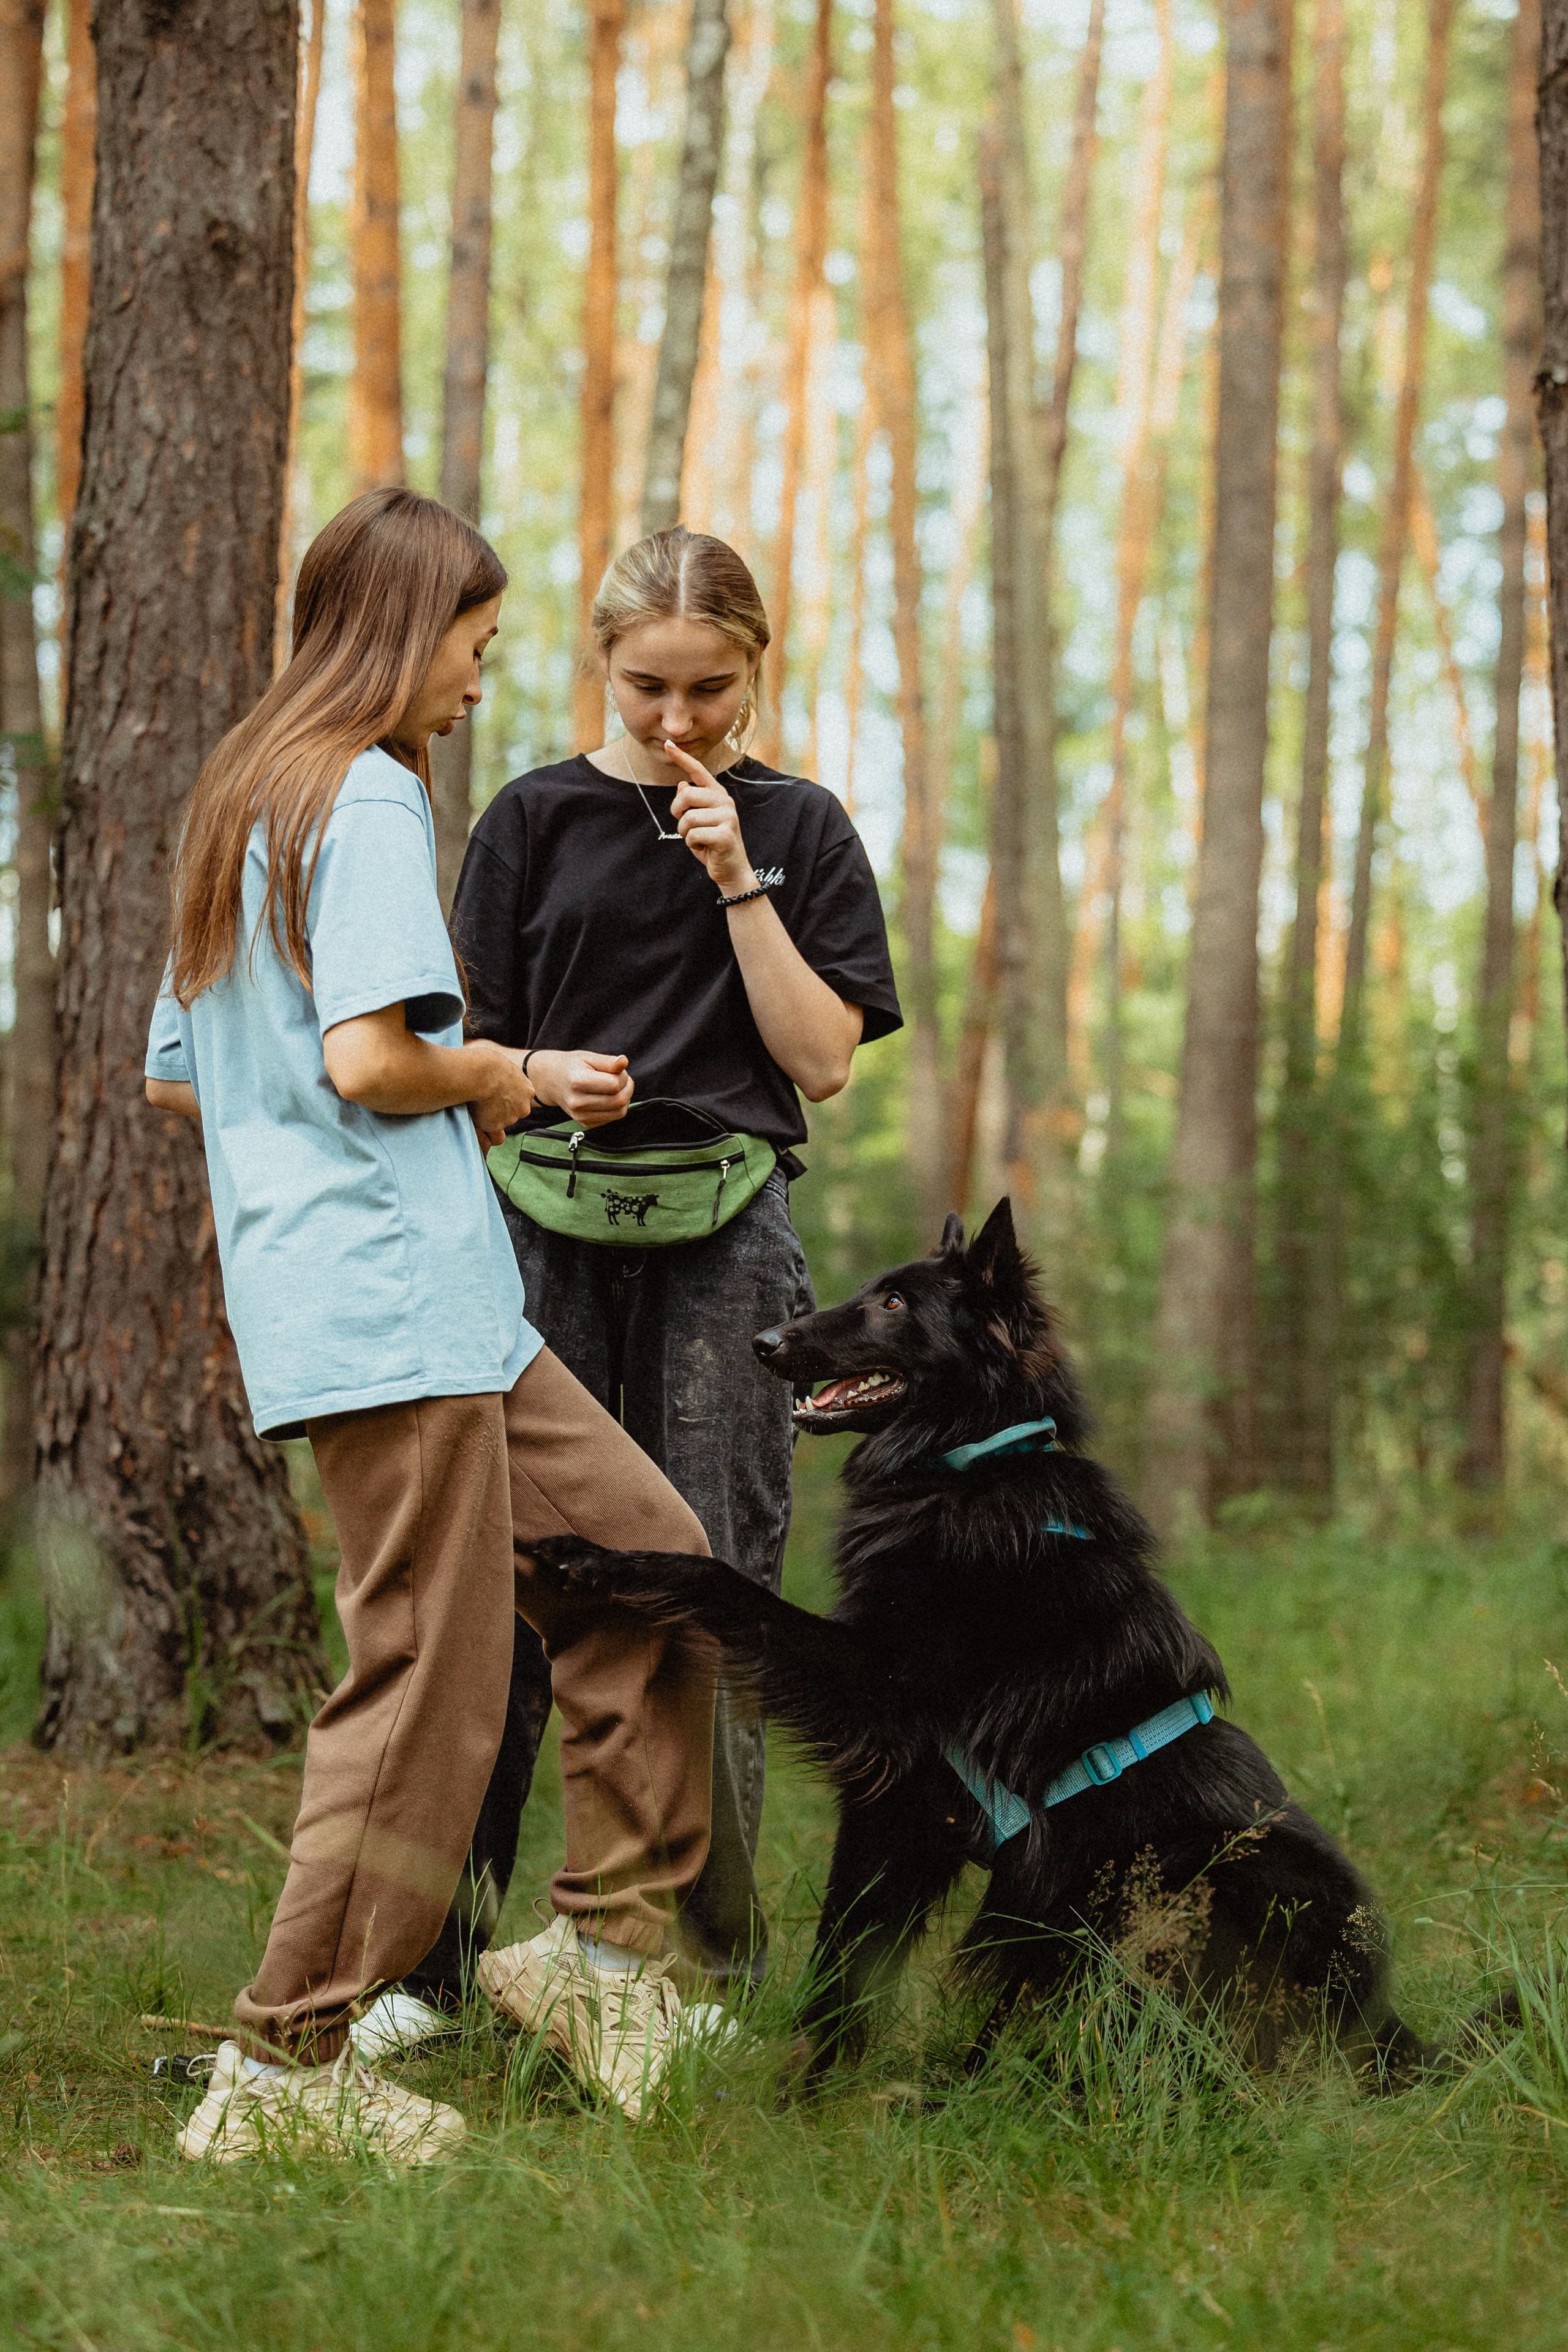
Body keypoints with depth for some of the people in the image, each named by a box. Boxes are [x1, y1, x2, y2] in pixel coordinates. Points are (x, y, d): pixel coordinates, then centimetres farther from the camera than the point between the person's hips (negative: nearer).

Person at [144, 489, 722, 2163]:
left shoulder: (243, 799, 19)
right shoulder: (369, 796, -11)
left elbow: (174, 1075, 23)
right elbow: (367, 1055, -23)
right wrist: (491, 1074, -2)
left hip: (440, 1312, 10)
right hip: (390, 1292, -10)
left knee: (644, 1557, 11)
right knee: (430, 1685, -7)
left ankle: (605, 1941, 13)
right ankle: (285, 2068, -1)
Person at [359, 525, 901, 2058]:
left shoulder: (798, 831, 8)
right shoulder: (536, 820, 8)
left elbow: (822, 1062, 0)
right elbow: (459, 1046, 8)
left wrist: (739, 880, -7)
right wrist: (545, 1075, -13)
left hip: (726, 1239, 0)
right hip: (545, 1227, 0)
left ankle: (704, 1961, 10)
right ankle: (426, 1958, 3)